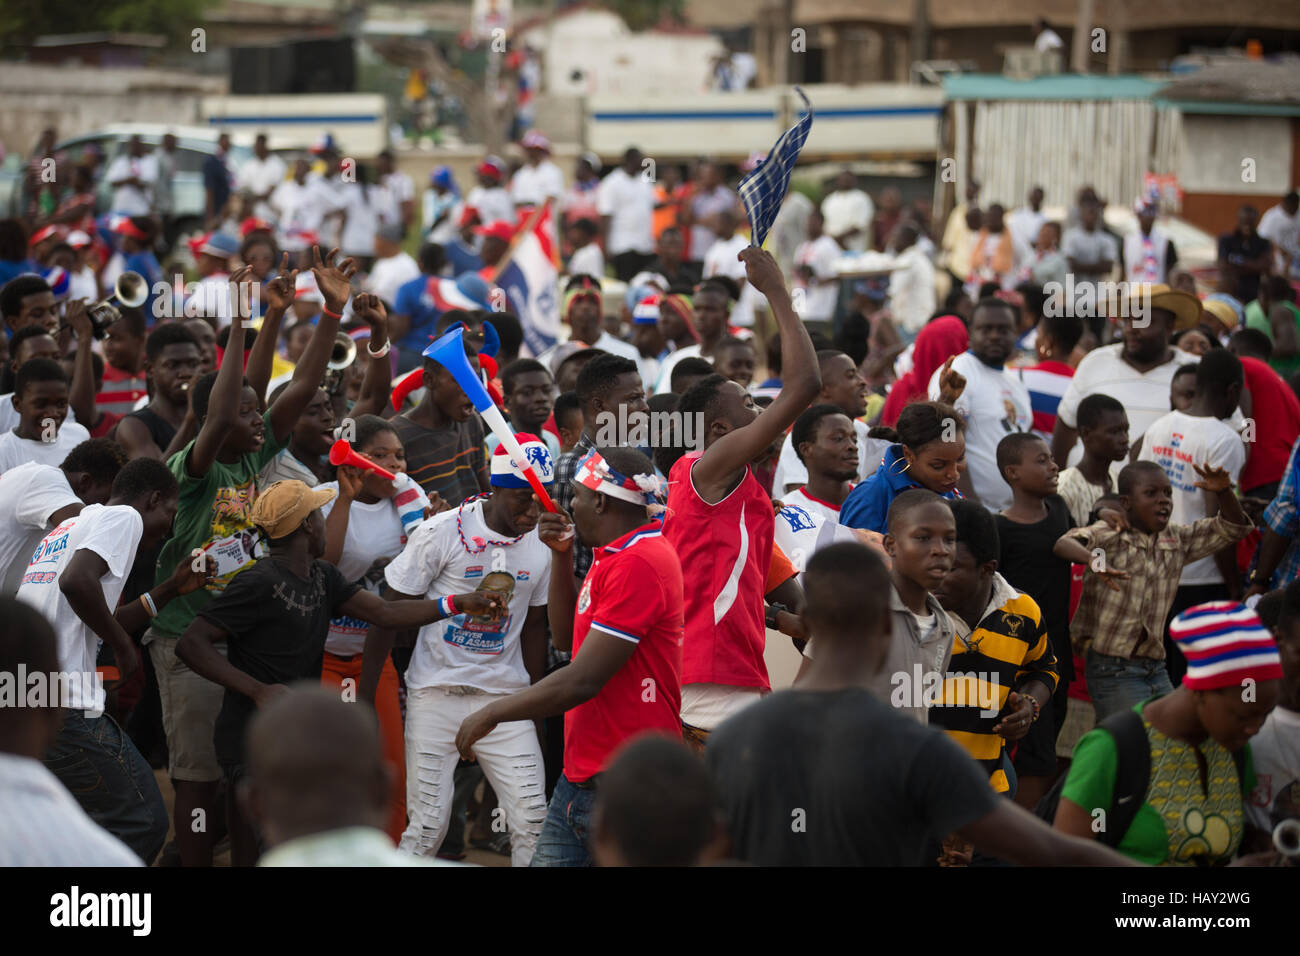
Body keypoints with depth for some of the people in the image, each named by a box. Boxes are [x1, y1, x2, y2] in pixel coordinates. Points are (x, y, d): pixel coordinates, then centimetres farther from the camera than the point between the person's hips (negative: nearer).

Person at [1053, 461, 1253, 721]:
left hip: (1156, 669, 7)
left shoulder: (1176, 540, 11)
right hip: (1113, 668, -6)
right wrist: (1093, 560, -48)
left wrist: (1223, 492, -9)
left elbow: (1233, 528, 11)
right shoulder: (1108, 536, -8)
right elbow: (1064, 543, -26)